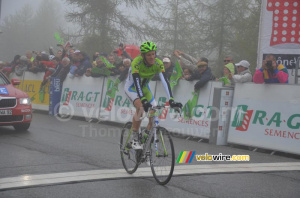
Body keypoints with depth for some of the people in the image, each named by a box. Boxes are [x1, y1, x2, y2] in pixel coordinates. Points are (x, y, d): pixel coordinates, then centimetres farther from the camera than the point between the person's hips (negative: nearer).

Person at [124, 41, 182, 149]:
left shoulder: (158, 63, -23)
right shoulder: (137, 62, -32)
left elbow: (165, 81, -31)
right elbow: (137, 82, -42)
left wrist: (171, 100, -43)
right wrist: (144, 101, -54)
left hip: (144, 88, 4)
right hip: (131, 87, -4)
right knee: (140, 108, -30)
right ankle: (135, 140, -19)